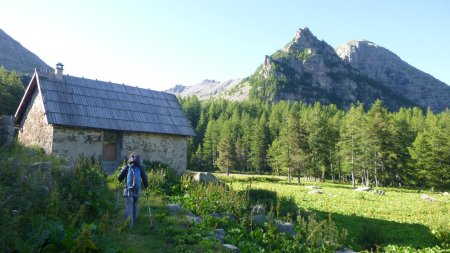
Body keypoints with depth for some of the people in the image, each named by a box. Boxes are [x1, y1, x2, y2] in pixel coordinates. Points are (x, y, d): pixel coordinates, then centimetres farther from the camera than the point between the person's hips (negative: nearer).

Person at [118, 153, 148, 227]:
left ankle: (129, 223, -6)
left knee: (129, 206, 1)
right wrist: (146, 186, 21)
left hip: (128, 190, -2)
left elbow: (119, 178, -1)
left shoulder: (126, 167, -1)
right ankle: (134, 220, 30)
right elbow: (145, 178, 2)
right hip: (137, 190, 2)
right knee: (135, 205, 19)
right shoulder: (140, 168, 2)